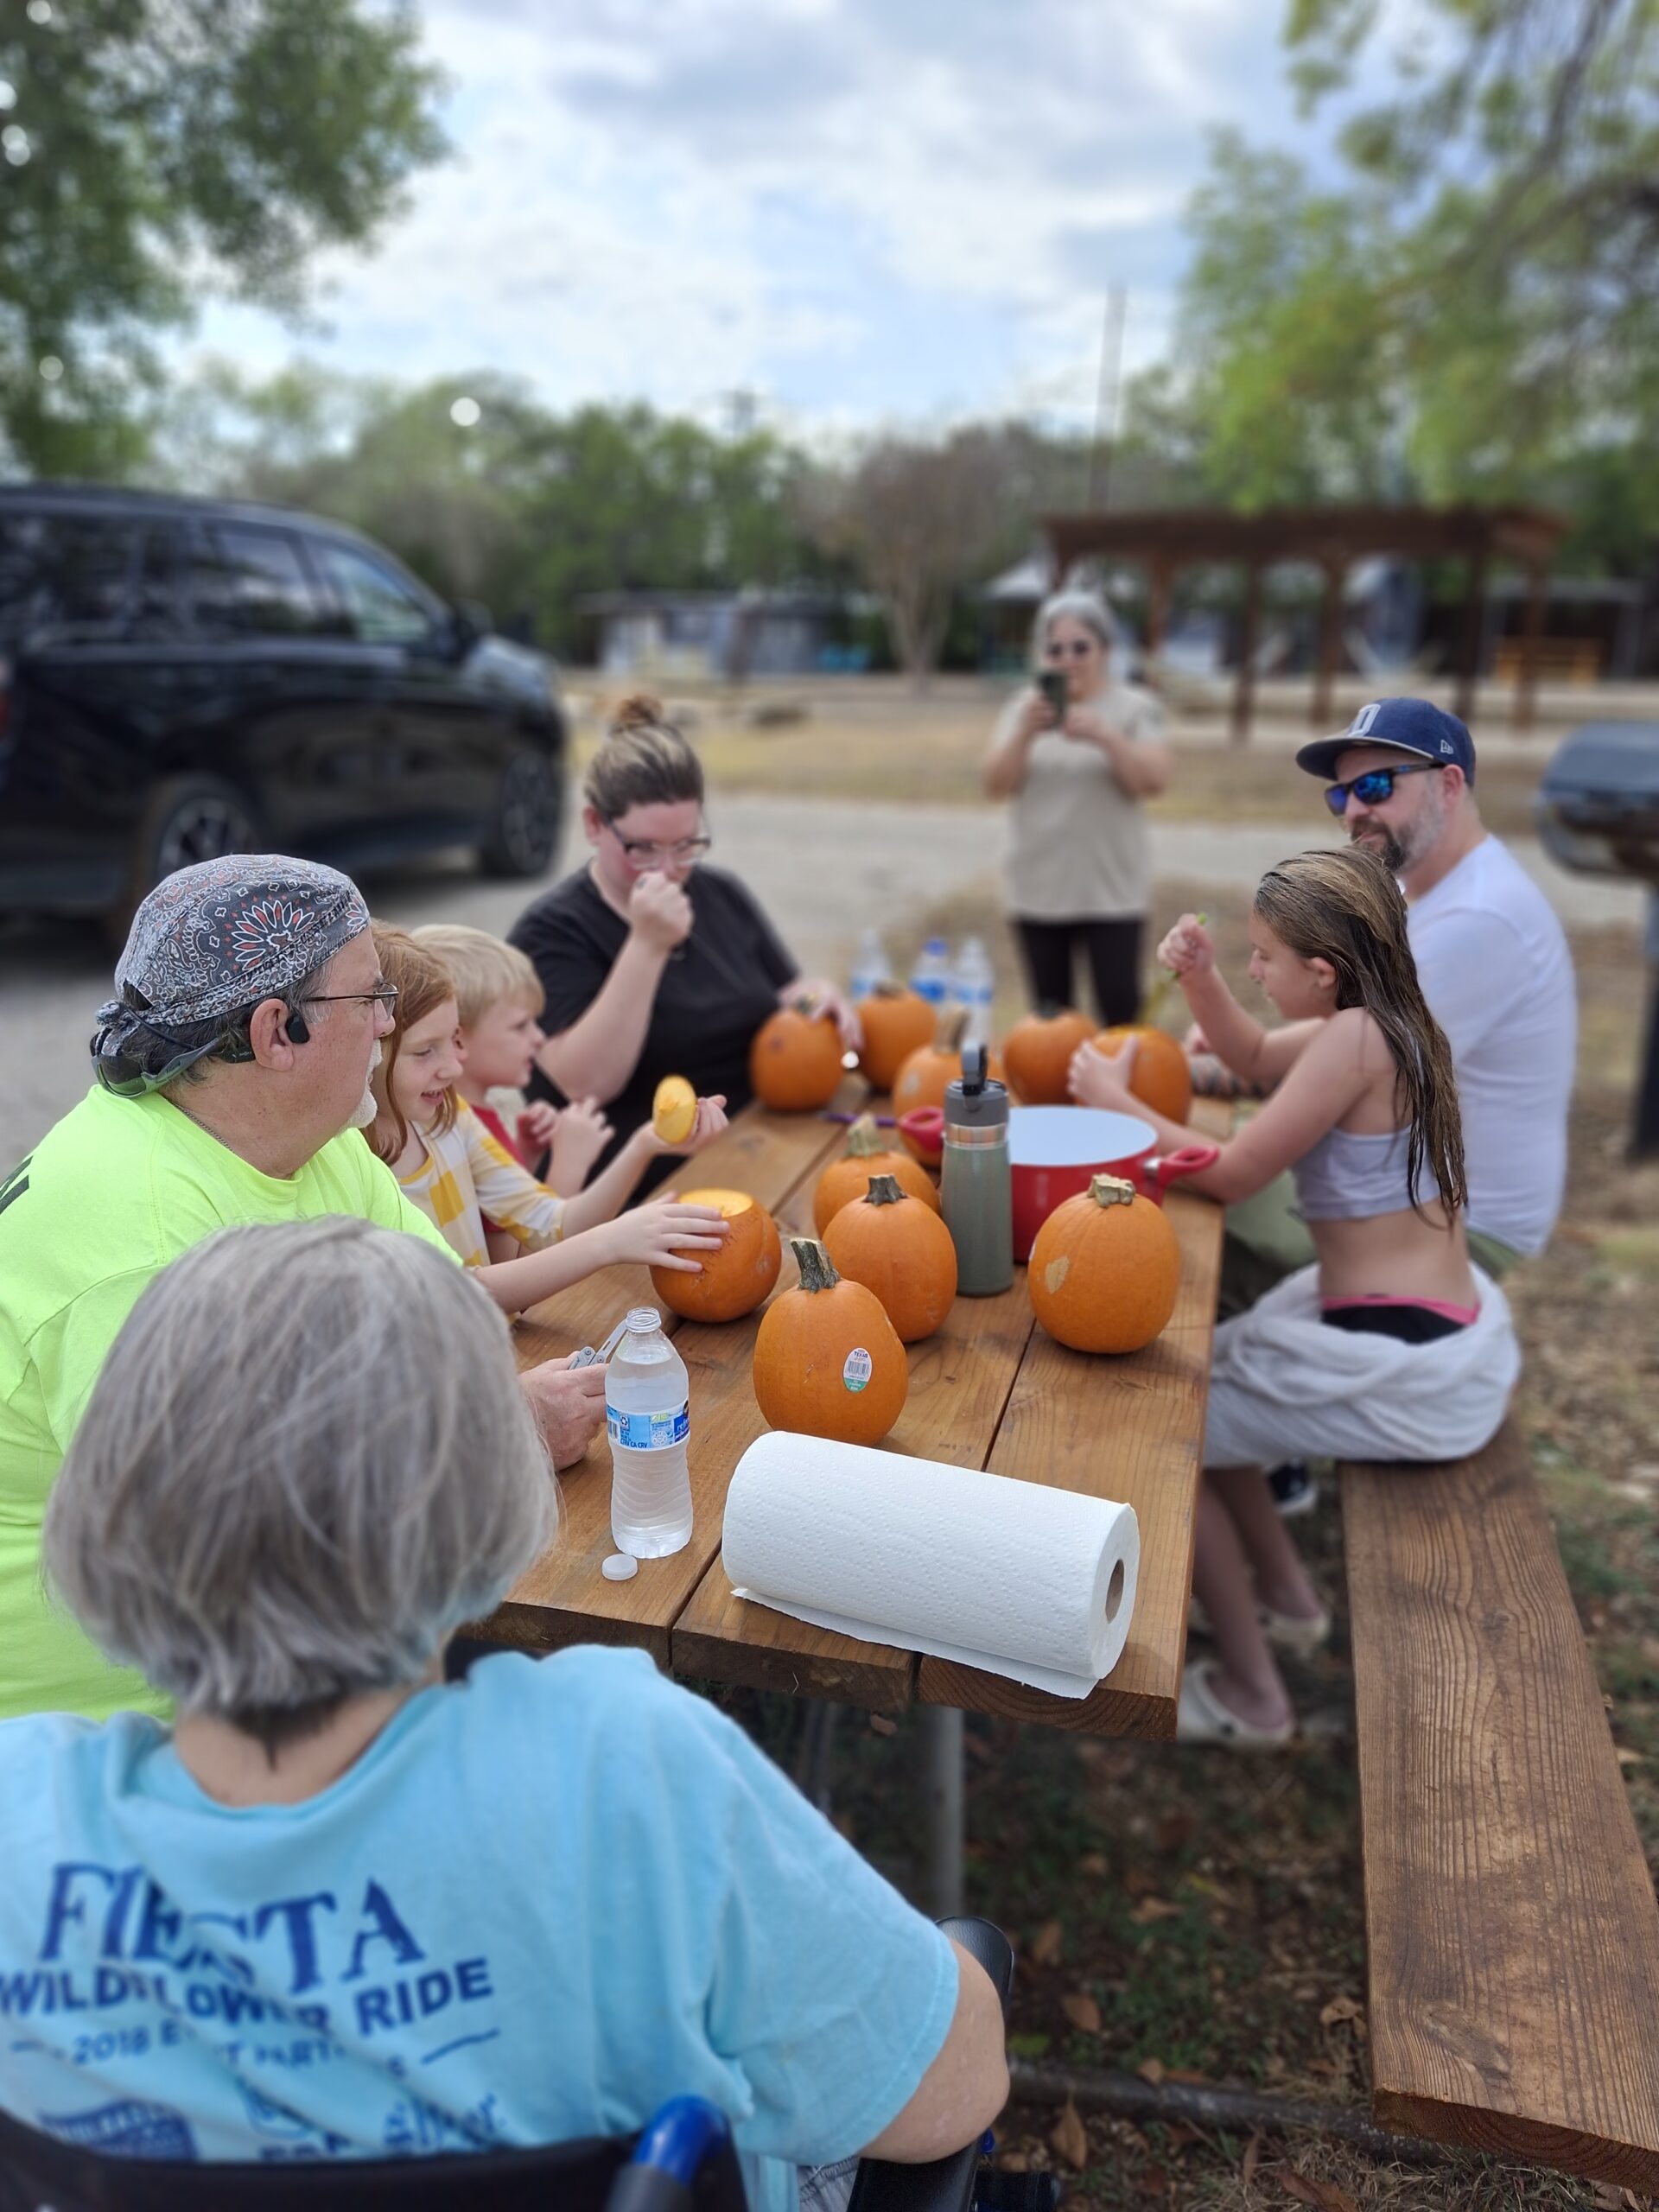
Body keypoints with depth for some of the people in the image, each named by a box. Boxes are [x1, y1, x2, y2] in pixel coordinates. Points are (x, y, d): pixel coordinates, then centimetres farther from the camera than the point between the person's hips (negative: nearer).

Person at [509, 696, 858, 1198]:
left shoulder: (723, 896, 14)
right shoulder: (550, 930, -5)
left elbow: (784, 997, 26)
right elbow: (587, 1085, -17)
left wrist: (816, 998, 1)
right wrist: (646, 946, -24)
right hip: (638, 1190, -7)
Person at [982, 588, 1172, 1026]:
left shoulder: (1135, 708, 0)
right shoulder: (1023, 708, 7)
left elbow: (1155, 783, -11)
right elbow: (996, 785, -2)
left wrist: (1106, 736, -26)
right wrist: (1025, 733, -20)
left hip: (1111, 892, -3)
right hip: (1038, 892, 3)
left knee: (1120, 1012, -8)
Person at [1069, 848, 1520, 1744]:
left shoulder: (1354, 1039, -23)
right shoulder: (1384, 1022, 4)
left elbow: (1230, 1175, -17)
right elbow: (1251, 1054, 20)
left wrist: (1115, 1100, -6)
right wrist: (1198, 976, 2)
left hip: (1403, 1372, -10)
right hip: (1441, 1327, 10)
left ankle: (1248, 1696, 14)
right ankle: (1286, 1600, 38)